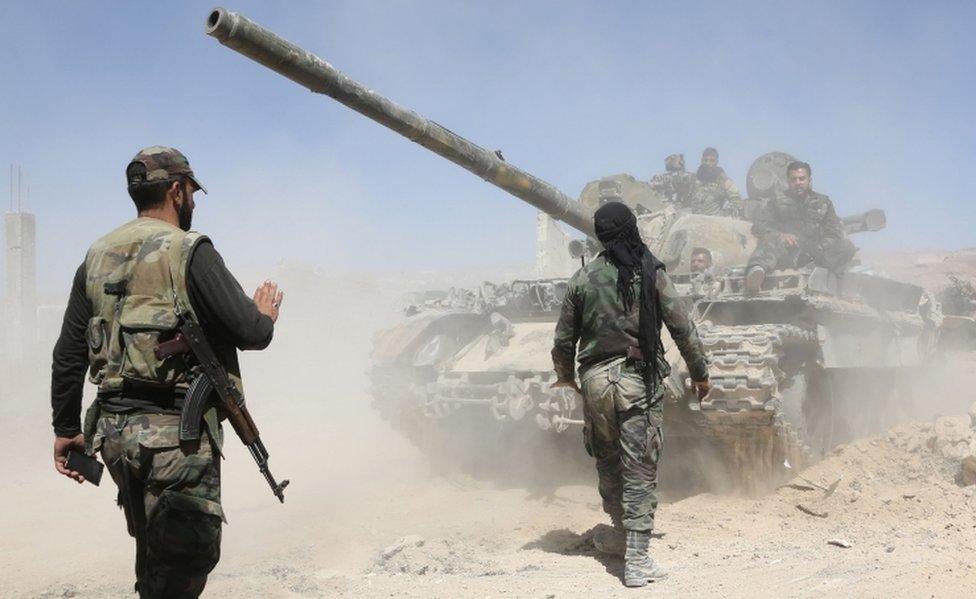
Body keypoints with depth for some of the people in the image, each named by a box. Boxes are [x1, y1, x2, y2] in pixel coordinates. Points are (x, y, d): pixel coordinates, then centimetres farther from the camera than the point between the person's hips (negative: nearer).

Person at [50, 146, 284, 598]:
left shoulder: (97, 257, 12)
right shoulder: (189, 251, -9)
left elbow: (68, 354, 13)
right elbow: (250, 333, -13)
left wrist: (66, 429, 20)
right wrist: (266, 316, 10)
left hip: (113, 430, 7)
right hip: (177, 430, -7)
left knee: (154, 556, 22)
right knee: (185, 561, -2)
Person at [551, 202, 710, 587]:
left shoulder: (583, 278, 3)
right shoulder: (651, 274, -3)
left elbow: (564, 339, 8)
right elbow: (683, 329, -2)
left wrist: (564, 376, 26)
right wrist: (700, 374, 10)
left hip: (594, 380, 2)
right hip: (639, 380, -2)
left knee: (608, 466, 18)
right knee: (640, 472, -1)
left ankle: (623, 536, 32)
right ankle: (636, 562, -4)